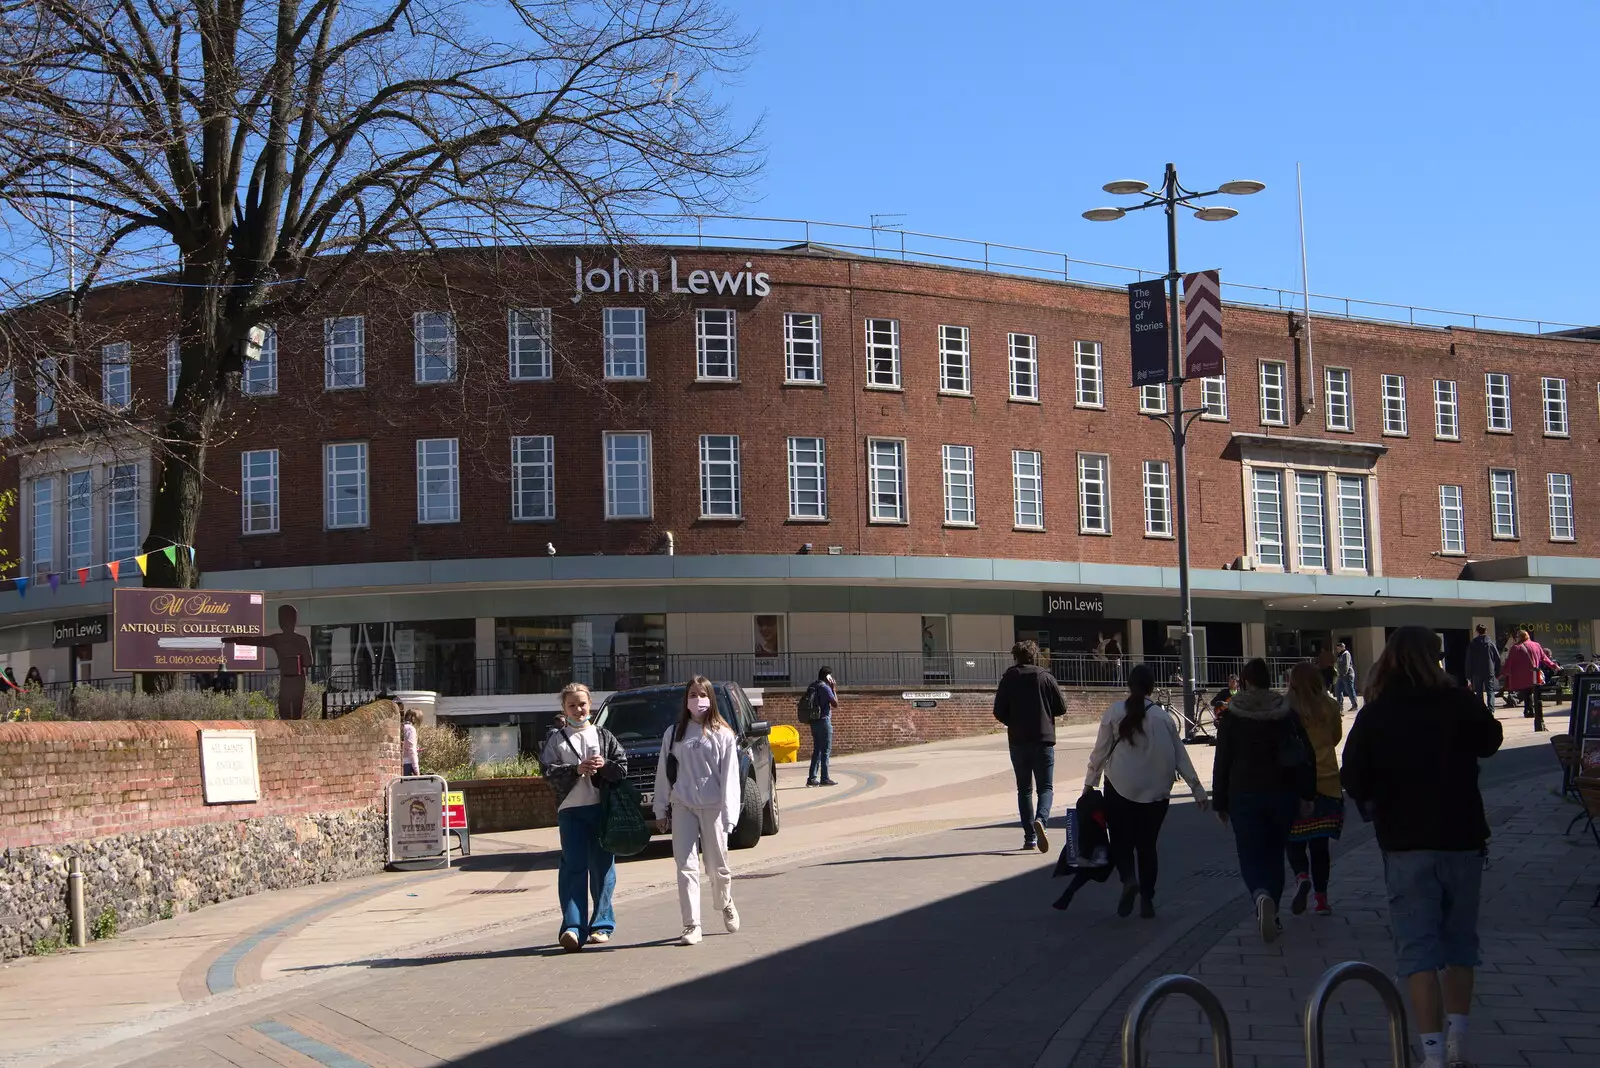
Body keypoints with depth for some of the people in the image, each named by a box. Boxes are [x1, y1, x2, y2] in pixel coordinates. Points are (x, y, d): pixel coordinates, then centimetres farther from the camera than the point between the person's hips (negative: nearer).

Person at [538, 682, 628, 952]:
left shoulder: (603, 736, 12)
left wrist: (604, 766, -12)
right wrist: (576, 769, -15)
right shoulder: (555, 738, 8)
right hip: (570, 809, -2)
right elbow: (547, 769, -4)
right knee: (573, 868, -8)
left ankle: (602, 924, 14)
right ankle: (573, 927, -13)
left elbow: (623, 766, 7)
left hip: (602, 807, 2)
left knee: (602, 866, 5)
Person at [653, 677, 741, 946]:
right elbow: (663, 773, 10)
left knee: (717, 865, 8)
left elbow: (729, 777, -3)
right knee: (686, 867, -4)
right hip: (682, 807, 1)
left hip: (712, 807, -1)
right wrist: (661, 810, 7)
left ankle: (725, 904, 36)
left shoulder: (723, 735, 2)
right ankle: (692, 926, -2)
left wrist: (728, 814, -9)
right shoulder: (674, 734, 8)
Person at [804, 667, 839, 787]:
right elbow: (835, 704, -10)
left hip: (814, 722, 8)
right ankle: (824, 778, -3)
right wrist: (834, 690, -2)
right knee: (826, 750, -3)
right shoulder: (825, 688, -12)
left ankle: (812, 778, 9)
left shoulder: (813, 687, 14)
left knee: (817, 750, 12)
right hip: (824, 721, -8)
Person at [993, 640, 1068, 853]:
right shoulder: (1045, 677, -1)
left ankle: (1030, 837, 7)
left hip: (1017, 741, 1)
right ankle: (1040, 819, -26)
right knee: (1046, 787, 3)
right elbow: (1061, 709, 1)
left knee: (1024, 789, 10)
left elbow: (999, 712, -1)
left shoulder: (1008, 679, 1)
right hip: (1043, 739, -1)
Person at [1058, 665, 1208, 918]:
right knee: (1147, 844, 13)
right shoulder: (1162, 717, -1)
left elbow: (1100, 751, -1)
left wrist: (1089, 783, 9)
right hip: (1156, 792, 1)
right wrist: (1197, 789, 8)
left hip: (1120, 790, -1)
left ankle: (1128, 878, -18)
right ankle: (1147, 901, 10)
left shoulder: (1114, 713, -3)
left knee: (1120, 840, 10)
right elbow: (1180, 756, 2)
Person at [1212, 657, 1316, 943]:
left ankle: (1261, 896, -29)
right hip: (1282, 794, 3)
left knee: (1251, 857, 0)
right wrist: (1306, 795, 7)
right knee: (1274, 855, 15)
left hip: (1244, 796, -2)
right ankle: (1271, 915, 19)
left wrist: (1220, 802, 3)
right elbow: (1307, 755, 2)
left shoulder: (1231, 716, -4)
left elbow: (1222, 762, -3)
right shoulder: (1287, 713, 3)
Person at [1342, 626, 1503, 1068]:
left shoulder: (1375, 715, -8)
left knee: (1418, 948, 0)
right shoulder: (1461, 704, -3)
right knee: (1460, 941, 16)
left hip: (1407, 846, -2)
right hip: (1462, 838, 2)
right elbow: (1490, 742, 16)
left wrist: (1374, 806, 11)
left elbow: (1353, 779, -8)